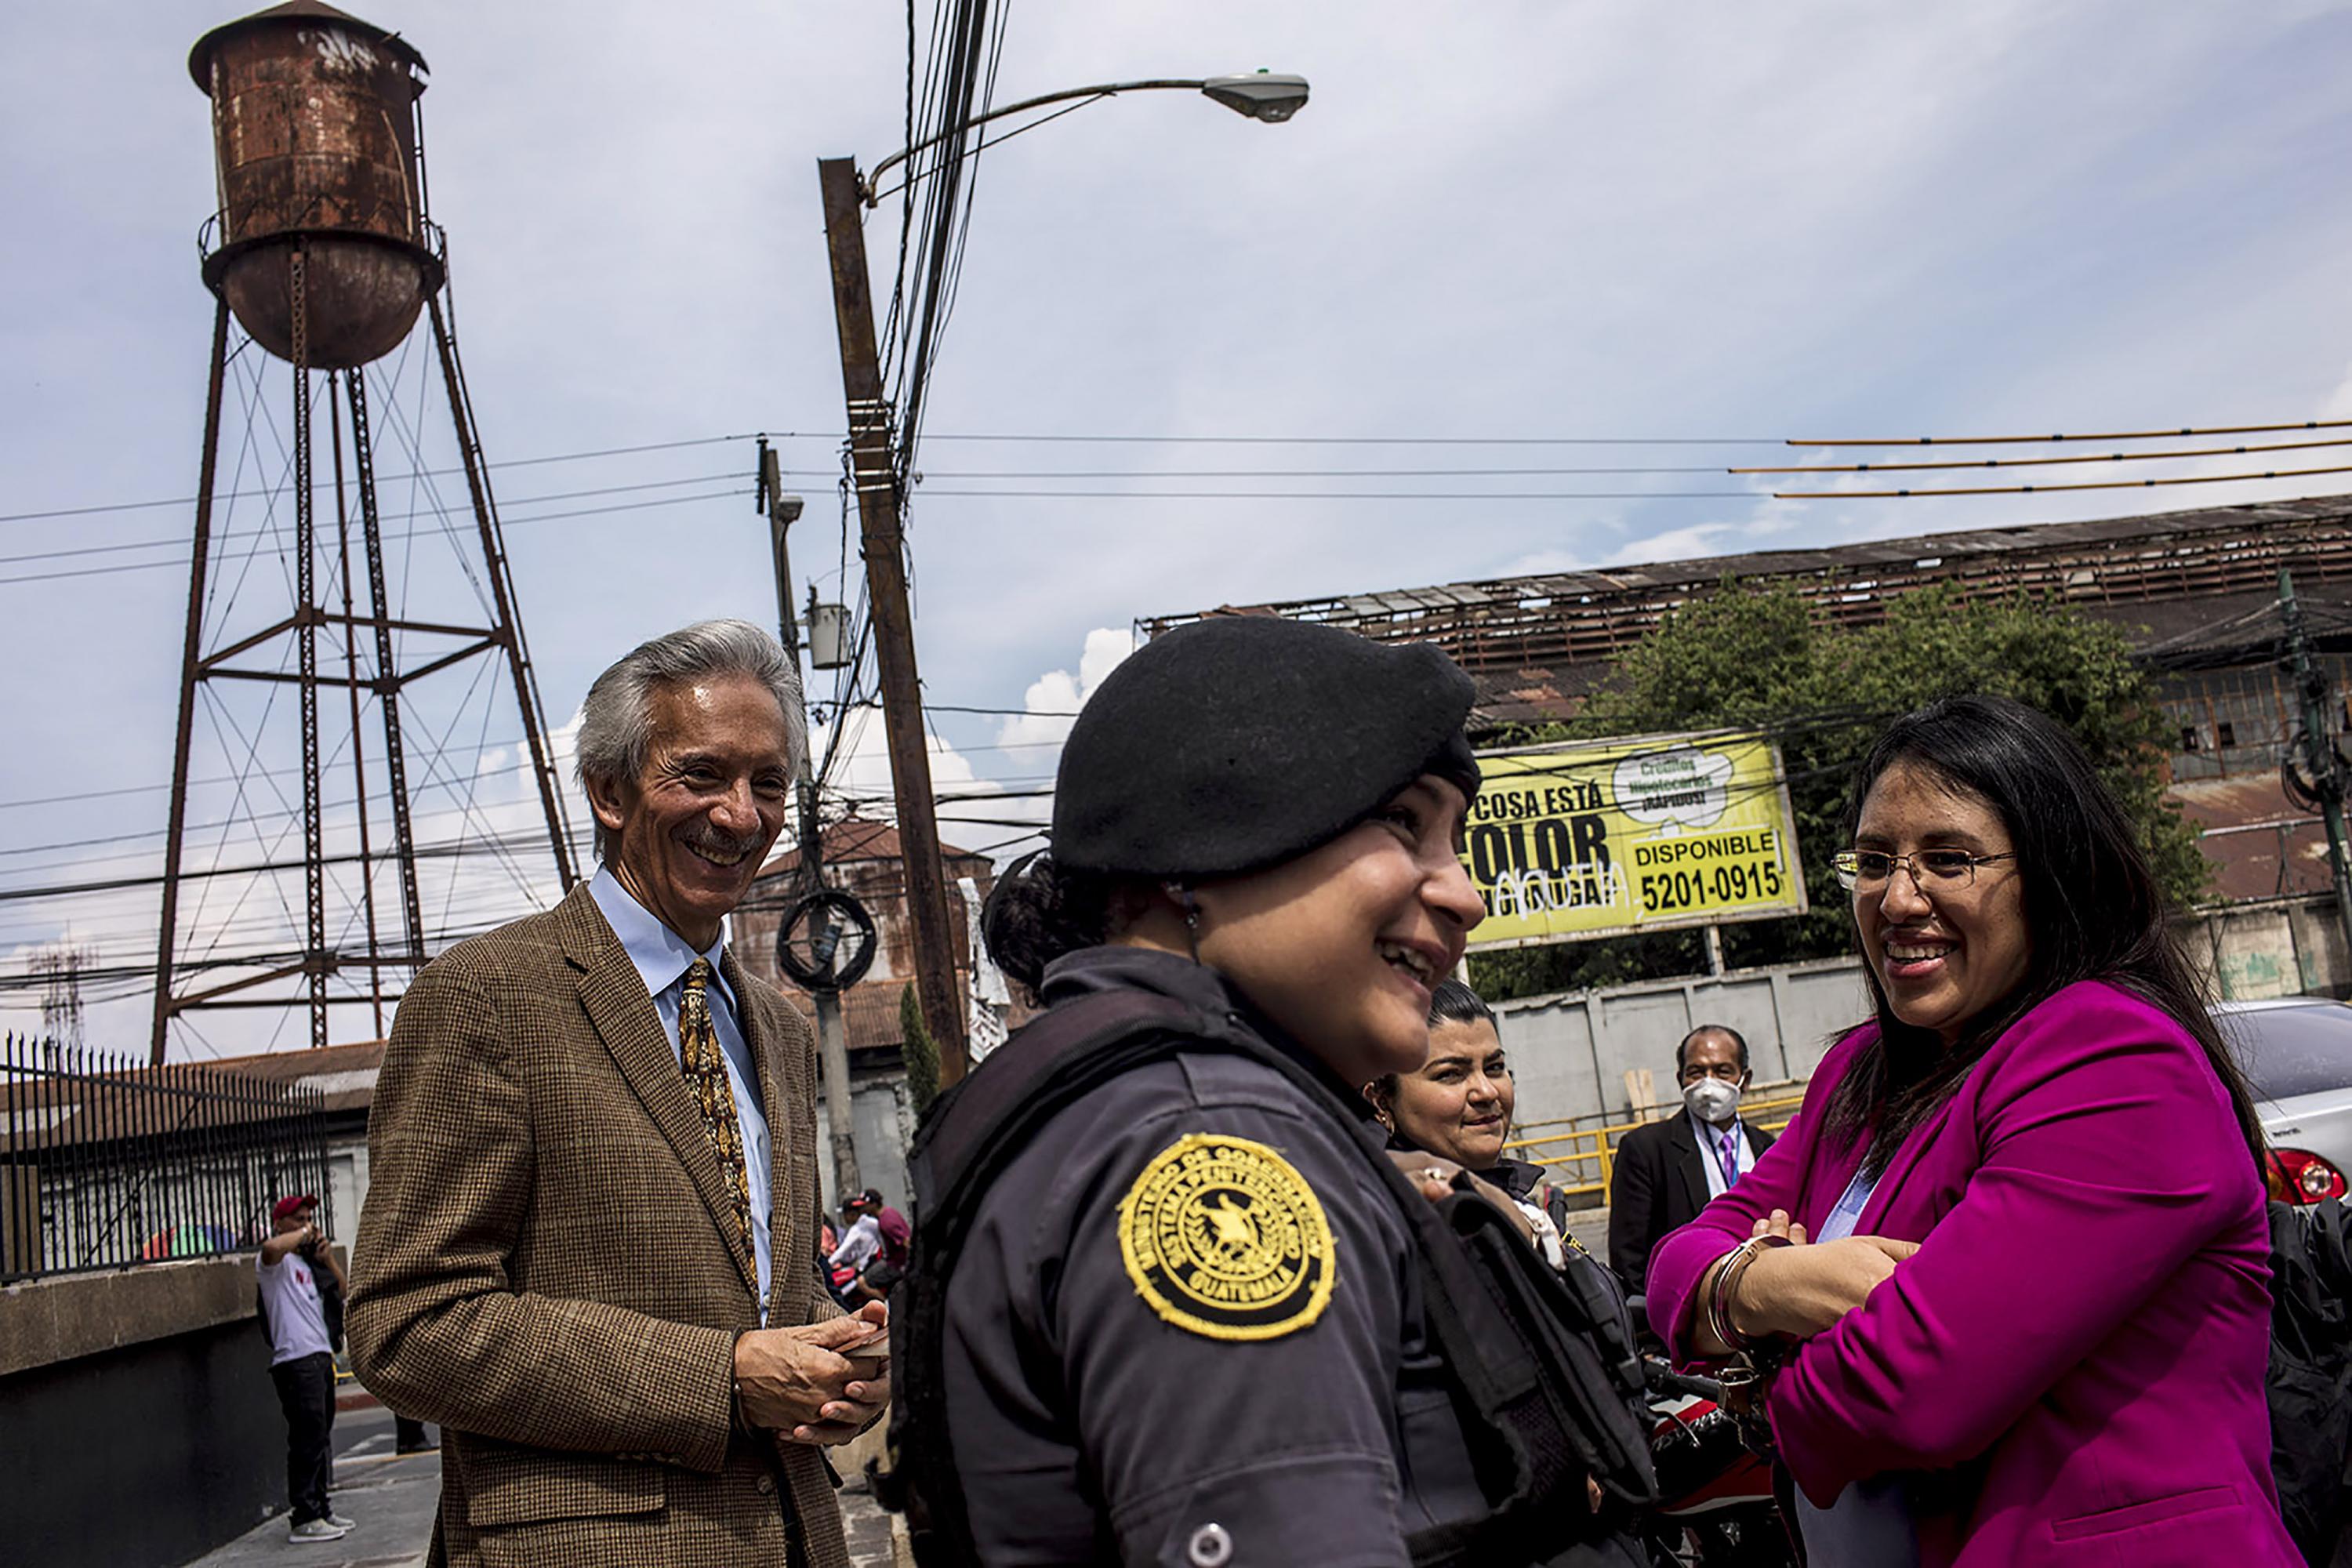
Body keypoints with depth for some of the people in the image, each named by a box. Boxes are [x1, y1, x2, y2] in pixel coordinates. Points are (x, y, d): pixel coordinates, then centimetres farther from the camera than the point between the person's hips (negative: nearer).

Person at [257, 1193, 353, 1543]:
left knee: (320, 1437, 14)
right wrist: (303, 1234, -13)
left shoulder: (305, 1262, 23)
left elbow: (343, 1291, 25)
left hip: (320, 1356, 9)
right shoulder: (276, 1261, -5)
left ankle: (321, 1509, 22)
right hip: (295, 1360, -9)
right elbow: (271, 1248, -31)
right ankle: (303, 1518, -8)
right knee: (307, 1438, -11)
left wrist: (328, 1258, 11)